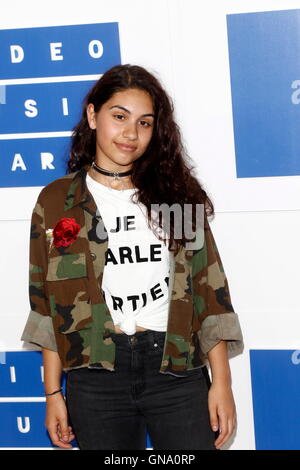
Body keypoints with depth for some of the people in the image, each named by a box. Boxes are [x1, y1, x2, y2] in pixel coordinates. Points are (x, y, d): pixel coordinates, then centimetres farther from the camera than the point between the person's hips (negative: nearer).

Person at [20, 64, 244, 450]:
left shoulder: (176, 194, 5)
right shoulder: (57, 202, 4)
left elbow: (209, 289, 3)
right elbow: (48, 305, 5)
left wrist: (221, 381, -1)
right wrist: (53, 393, 2)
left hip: (177, 371, 1)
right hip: (96, 376, 0)